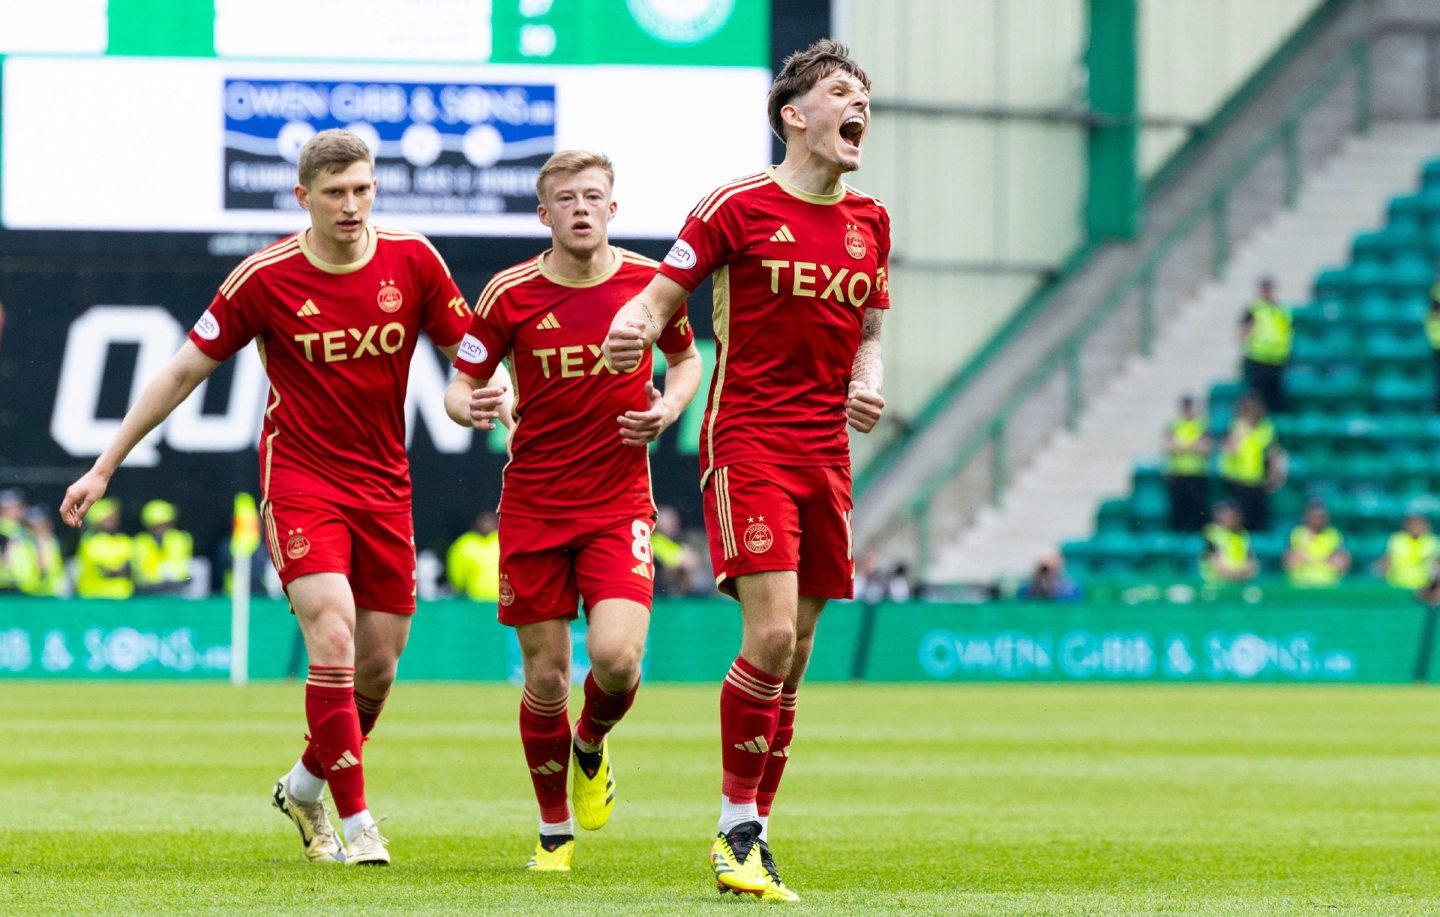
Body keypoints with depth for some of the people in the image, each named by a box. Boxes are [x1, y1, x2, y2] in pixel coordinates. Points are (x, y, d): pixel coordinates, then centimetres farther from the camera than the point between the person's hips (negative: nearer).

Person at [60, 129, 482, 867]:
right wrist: (104, 467, 1)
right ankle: (356, 821, -14)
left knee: (378, 662, 6)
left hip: (384, 486, 4)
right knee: (332, 638, -20)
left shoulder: (413, 262, -4)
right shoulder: (264, 279, -10)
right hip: (299, 479, -4)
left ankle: (304, 787, 32)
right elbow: (184, 372, -1)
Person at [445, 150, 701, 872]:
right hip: (532, 507, 0)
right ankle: (554, 831, 21)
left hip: (619, 504, 0)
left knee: (616, 656, -19)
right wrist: (472, 407, -21)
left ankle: (591, 744, 17)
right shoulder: (510, 295, -5)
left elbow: (686, 359, 15)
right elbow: (460, 384, 2)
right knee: (545, 677, 1)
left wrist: (668, 408, -5)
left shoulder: (650, 283, -2)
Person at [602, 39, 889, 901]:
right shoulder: (739, 206, -5)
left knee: (795, 653, 5)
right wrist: (632, 326, -26)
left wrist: (867, 382, 0)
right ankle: (737, 827, -5)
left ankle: (754, 832, 13)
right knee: (771, 635, -17)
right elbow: (663, 296, -3)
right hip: (749, 441, -6)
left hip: (827, 452, 6)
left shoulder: (870, 221, 12)